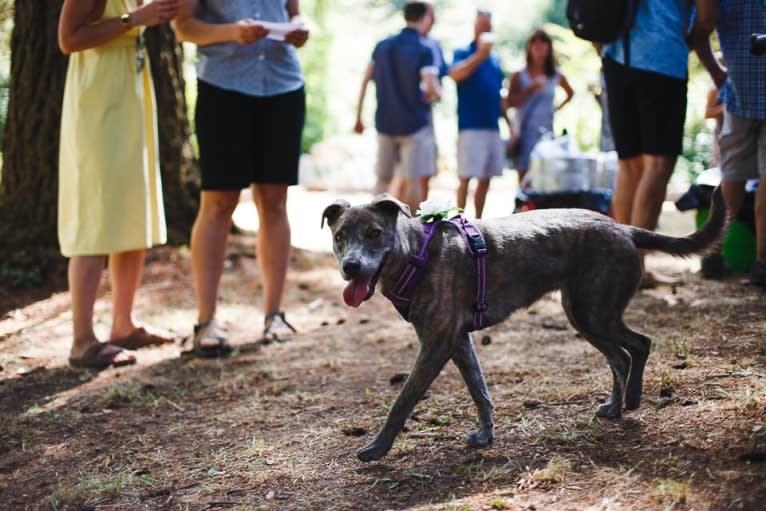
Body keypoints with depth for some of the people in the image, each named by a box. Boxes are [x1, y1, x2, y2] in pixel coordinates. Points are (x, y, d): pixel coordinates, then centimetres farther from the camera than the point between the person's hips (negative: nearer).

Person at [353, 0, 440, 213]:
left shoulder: (382, 46, 7)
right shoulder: (423, 50, -10)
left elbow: (364, 82, 5)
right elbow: (433, 91, -18)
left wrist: (358, 117, 10)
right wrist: (432, 95, 5)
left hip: (385, 122, 5)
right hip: (415, 123, -5)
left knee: (383, 178, 13)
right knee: (413, 179, 1)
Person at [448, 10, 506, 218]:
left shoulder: (495, 59, 18)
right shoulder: (463, 53, -1)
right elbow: (455, 74, -23)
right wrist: (480, 54, -29)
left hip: (493, 127, 7)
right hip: (471, 127, -6)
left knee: (485, 180, 9)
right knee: (466, 178, -9)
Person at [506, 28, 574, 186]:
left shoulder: (556, 76, 9)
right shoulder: (519, 76, 3)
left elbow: (570, 93, 27)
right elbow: (510, 103, -7)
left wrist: (557, 108, 13)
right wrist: (531, 89, -13)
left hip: (547, 133, 2)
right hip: (525, 132, -2)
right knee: (524, 181, -3)